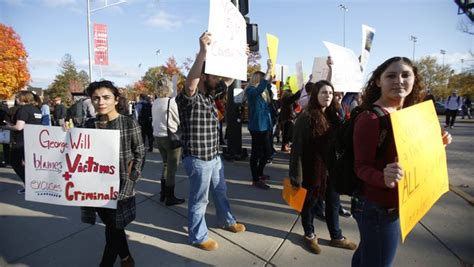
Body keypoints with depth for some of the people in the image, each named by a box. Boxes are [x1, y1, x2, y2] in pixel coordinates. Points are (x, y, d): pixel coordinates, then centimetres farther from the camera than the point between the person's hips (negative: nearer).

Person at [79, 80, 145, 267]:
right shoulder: (89, 124, 2)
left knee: (114, 227, 7)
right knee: (113, 226, 18)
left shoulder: (129, 124, -9)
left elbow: (139, 153, -4)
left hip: (120, 185, -4)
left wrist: (130, 178, -10)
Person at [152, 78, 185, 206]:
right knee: (172, 167, 3)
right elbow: (180, 120, -9)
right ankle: (170, 197, 10)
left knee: (166, 164, 20)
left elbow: (156, 119, 10)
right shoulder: (171, 101, -14)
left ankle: (163, 193, 27)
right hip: (170, 136, -7)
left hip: (158, 135, 7)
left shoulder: (154, 103, 6)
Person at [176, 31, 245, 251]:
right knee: (199, 199, 8)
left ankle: (226, 221, 47)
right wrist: (203, 51, -47)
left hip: (214, 156, 8)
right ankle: (198, 237, 28)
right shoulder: (189, 98, -17)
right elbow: (190, 83, -39)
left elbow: (229, 80, 16)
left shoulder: (210, 95, 8)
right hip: (198, 159, -8)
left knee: (221, 192, 25)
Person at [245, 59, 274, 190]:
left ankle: (259, 173, 35)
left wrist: (271, 73, 13)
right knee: (256, 153, 0)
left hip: (266, 125, 8)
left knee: (267, 152, 15)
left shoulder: (264, 91, 12)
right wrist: (269, 69, -27)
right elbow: (260, 88, -30)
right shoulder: (251, 90, -10)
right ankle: (255, 180, 10)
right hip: (257, 126, -8)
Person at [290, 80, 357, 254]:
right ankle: (309, 235, 35)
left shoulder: (333, 116, 5)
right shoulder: (306, 117, -16)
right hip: (313, 168, -6)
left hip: (332, 168, 6)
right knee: (310, 202, 13)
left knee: (333, 203, 18)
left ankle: (336, 237, 38)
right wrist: (296, 174, -20)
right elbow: (297, 147, -17)